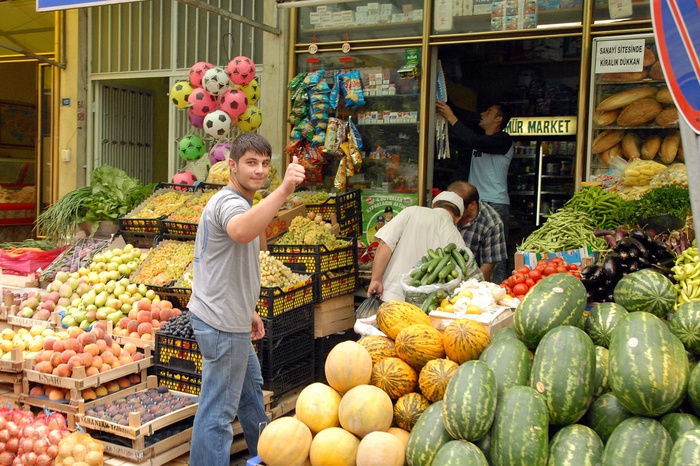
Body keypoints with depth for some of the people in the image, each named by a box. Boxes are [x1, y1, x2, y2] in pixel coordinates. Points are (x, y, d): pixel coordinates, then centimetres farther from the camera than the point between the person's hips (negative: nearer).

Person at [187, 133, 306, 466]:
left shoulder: (230, 202, 15)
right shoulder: (230, 202, -20)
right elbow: (240, 232, -48)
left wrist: (246, 311, 24)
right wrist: (283, 190, -56)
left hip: (229, 318, 12)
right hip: (222, 324, -12)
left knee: (251, 386, 27)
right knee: (218, 411, -3)